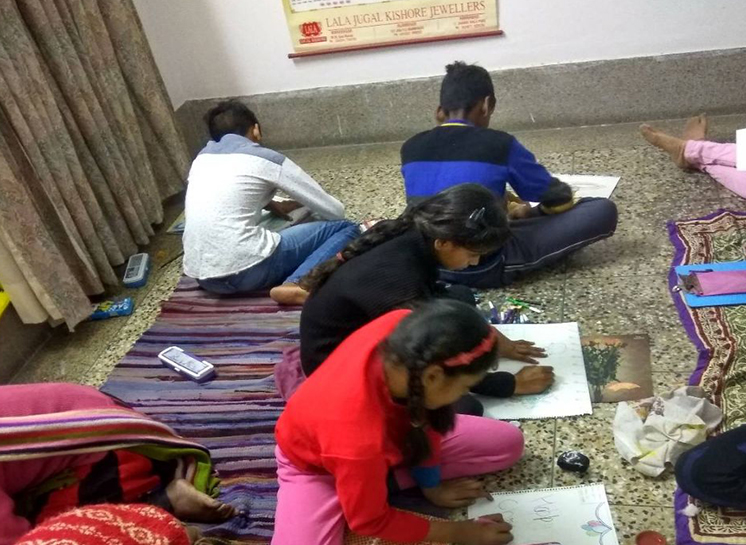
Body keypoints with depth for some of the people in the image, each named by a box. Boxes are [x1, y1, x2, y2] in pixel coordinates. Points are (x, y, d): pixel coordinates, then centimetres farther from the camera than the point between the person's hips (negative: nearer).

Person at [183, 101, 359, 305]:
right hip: (247, 270, -7)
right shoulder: (266, 159, 3)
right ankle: (297, 284, -17)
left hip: (203, 277, 7)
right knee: (347, 229, 5)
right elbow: (335, 210, 9)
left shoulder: (202, 158, 19)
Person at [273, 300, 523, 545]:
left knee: (509, 443, -2)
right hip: (314, 463, -5)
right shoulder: (359, 440, -44)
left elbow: (425, 415, -10)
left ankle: (378, 479, -3)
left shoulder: (406, 328, -32)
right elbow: (370, 521, -23)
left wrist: (432, 484, -3)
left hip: (383, 434, 6)